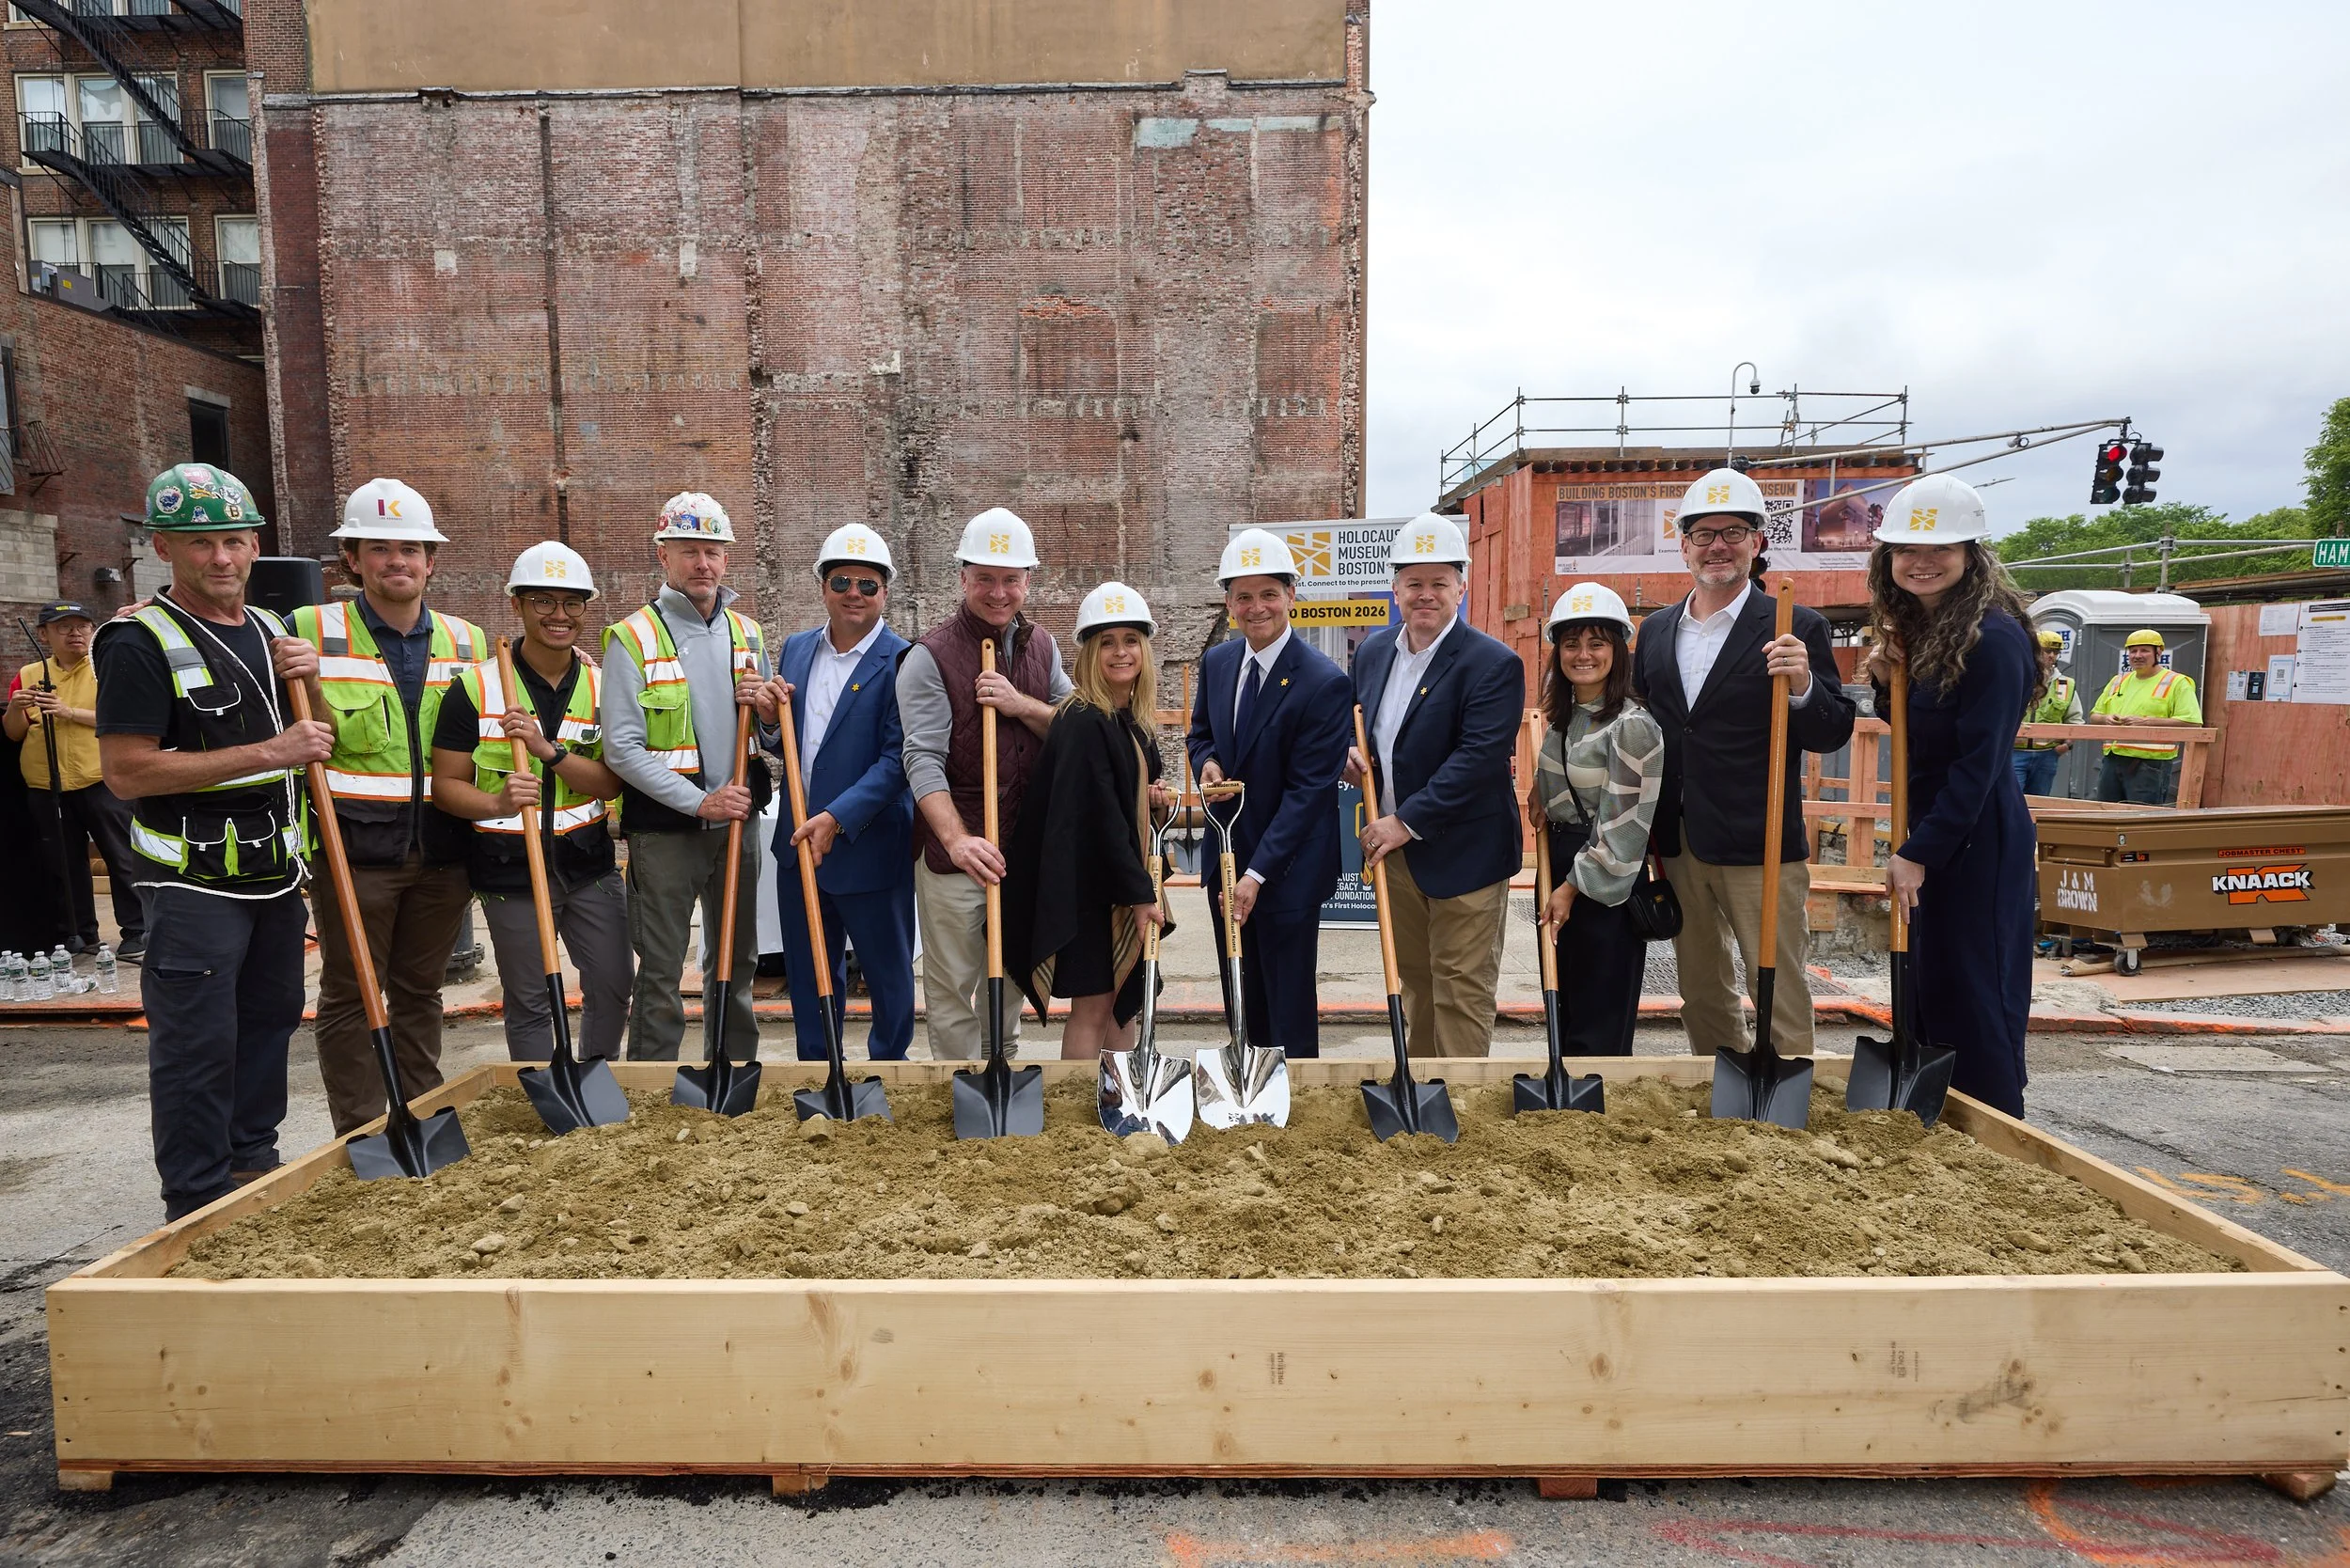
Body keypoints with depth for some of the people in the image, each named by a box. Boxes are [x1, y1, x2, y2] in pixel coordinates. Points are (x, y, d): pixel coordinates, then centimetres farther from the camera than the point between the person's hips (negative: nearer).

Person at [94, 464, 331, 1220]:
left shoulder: (272, 630, 11)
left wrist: (305, 677, 0)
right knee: (197, 1045, -2)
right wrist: (268, 753, -22)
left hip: (276, 871, 7)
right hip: (194, 881, -7)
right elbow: (126, 770, -18)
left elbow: (309, 735, 21)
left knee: (270, 1018, 16)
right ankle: (199, 1209, 9)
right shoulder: (140, 642, -11)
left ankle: (254, 1164, 32)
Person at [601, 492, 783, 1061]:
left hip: (738, 823, 5)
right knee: (661, 973, 4)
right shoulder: (633, 638, -8)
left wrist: (769, 710, -8)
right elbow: (622, 749, -14)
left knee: (735, 962, 16)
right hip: (664, 830, -5)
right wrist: (700, 801, -20)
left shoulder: (746, 631, 8)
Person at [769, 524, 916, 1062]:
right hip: (799, 840, 6)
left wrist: (837, 819, -24)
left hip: (870, 846, -6)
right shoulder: (796, 648, 7)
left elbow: (897, 758, -17)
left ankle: (889, 1061, 31)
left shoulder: (901, 662, -13)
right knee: (809, 973, 18)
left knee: (887, 972, 11)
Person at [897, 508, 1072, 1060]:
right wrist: (957, 839, -34)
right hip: (956, 850, -5)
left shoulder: (1041, 646, 9)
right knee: (953, 992, 3)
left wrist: (1022, 705, -15)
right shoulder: (930, 657, -11)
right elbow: (923, 759, -20)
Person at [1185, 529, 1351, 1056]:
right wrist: (1206, 760, -6)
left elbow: (1308, 790, -19)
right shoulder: (1216, 663, 3)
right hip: (1226, 858, 6)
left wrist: (1257, 874, -22)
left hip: (1286, 869, -6)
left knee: (1290, 1013, 5)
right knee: (1242, 1005, 17)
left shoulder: (1326, 683, -17)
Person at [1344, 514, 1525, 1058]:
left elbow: (1479, 758, -22)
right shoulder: (1372, 651, 7)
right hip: (1393, 847, 7)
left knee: (1461, 989, 1)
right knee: (1413, 980, 18)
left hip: (1463, 853, -6)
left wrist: (1408, 822, -22)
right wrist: (1349, 750, -2)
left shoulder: (1493, 664, -14)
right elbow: (1359, 723, 21)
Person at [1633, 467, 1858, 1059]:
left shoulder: (1796, 629, -5)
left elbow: (1832, 735, -5)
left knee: (1781, 998, 1)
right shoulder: (1655, 630, 10)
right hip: (1676, 847, 5)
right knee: (1701, 995, 17)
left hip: (1758, 848, -5)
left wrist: (1802, 687, -25)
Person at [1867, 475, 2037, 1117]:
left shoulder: (1992, 639, -17)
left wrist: (1919, 853, -18)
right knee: (1927, 988, 14)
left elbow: (1978, 762, -19)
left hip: (1976, 840, -9)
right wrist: (1886, 681, -2)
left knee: (1974, 999, 1)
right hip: (1931, 831, 9)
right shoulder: (1916, 630, 9)